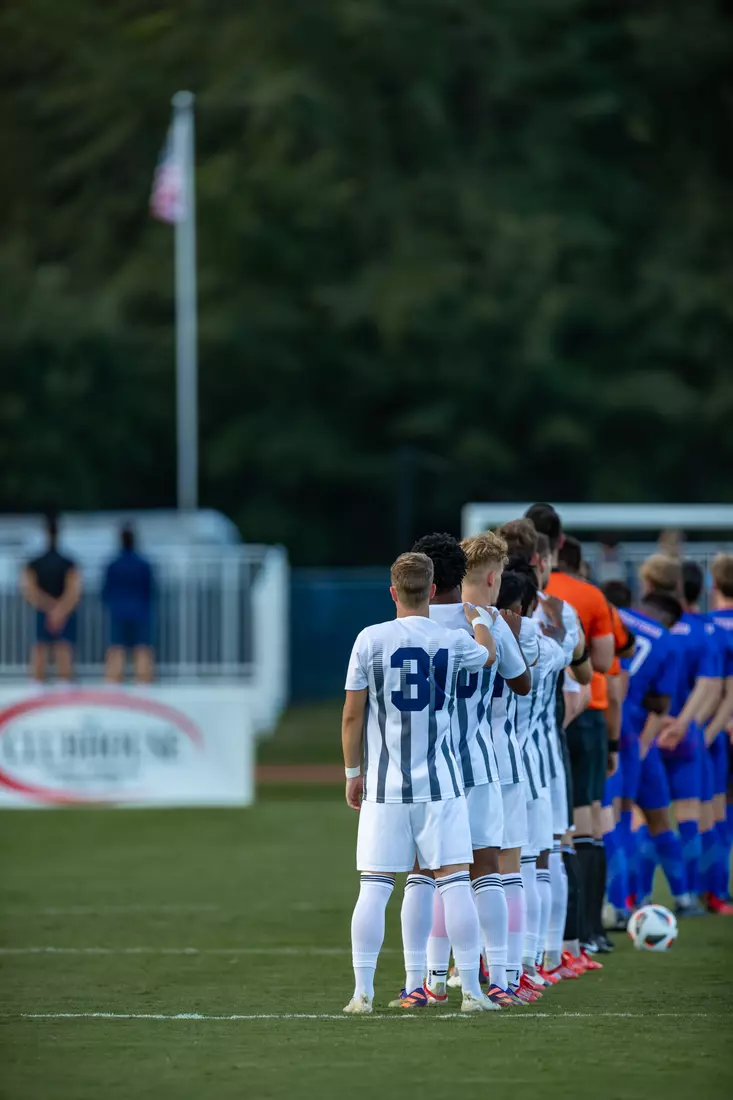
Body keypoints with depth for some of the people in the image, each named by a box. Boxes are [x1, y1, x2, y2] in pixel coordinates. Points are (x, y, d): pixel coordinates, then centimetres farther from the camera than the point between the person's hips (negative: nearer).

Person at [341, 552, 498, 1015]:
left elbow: (352, 716, 0)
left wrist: (353, 772, 13)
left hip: (385, 785, 0)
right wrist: (478, 617, 43)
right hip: (439, 783, 0)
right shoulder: (453, 641, -3)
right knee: (454, 881, 1)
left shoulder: (370, 640, -4)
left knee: (374, 887, 4)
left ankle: (363, 992, 3)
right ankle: (472, 991, 1)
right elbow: (487, 655, 23)